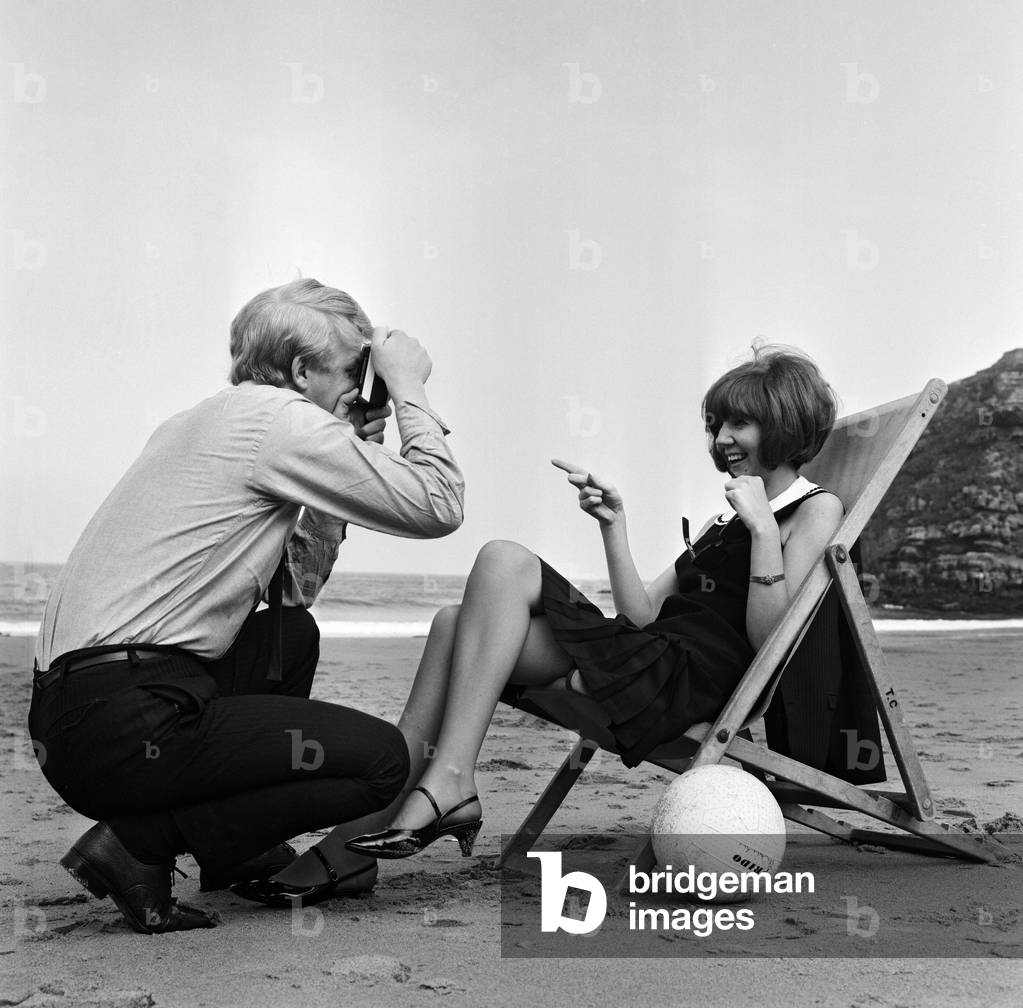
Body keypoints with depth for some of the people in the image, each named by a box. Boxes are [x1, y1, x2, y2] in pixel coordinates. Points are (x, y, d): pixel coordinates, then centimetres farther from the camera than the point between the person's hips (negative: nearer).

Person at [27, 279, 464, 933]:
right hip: (126, 725, -10)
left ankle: (244, 854, 21)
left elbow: (293, 589, 23)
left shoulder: (208, 423, 20)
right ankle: (141, 842, -6)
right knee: (381, 759, -4)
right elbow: (438, 505, -8)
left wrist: (348, 450, 20)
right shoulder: (278, 417, -8)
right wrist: (408, 386, 6)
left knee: (293, 634, 28)